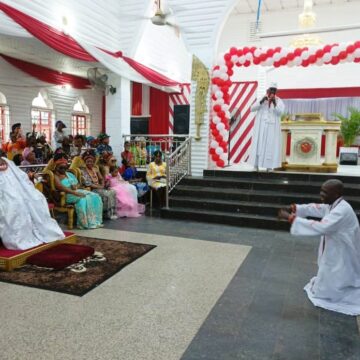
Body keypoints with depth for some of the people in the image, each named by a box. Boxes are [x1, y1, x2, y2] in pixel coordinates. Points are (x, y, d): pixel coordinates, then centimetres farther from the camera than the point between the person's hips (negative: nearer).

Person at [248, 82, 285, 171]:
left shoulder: (279, 101, 3)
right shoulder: (262, 99, 4)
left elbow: (280, 112, -12)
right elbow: (252, 108, -6)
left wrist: (274, 103, -25)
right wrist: (261, 101, -19)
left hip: (272, 127, 0)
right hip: (261, 126, 0)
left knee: (271, 146, -3)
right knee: (258, 145, -2)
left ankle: (269, 166, -1)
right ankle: (256, 165, 0)